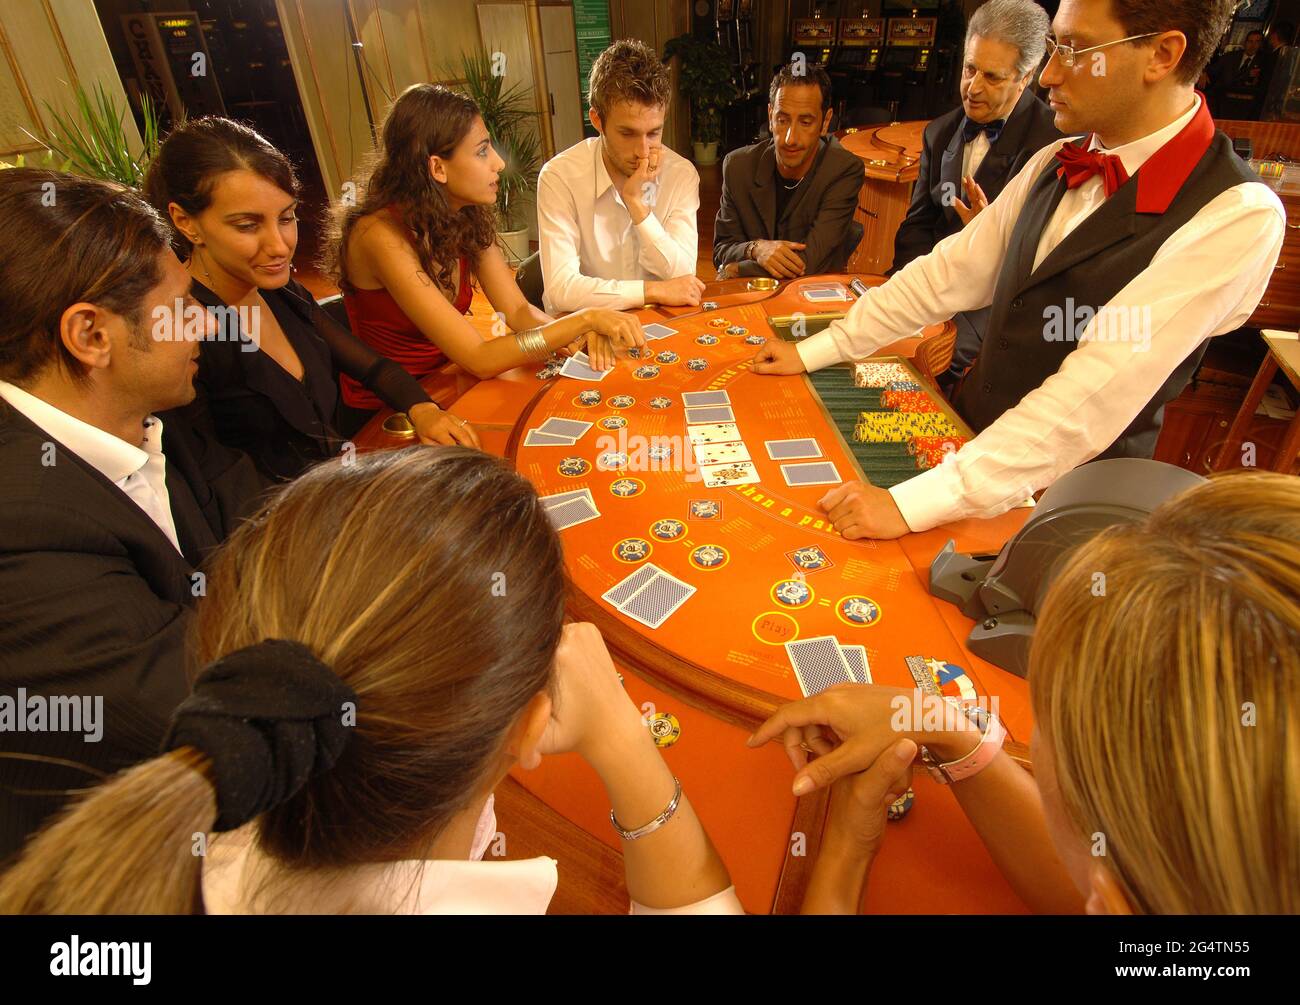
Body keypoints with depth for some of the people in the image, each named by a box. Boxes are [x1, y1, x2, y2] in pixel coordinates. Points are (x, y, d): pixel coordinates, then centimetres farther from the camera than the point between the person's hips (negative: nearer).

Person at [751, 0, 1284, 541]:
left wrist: (911, 504, -34)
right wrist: (812, 351, 0)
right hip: (970, 432, 6)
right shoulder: (1055, 163, 1)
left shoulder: (1239, 216, -22)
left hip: (1068, 486, -5)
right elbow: (950, 272, 4)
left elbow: (1091, 401, -30)